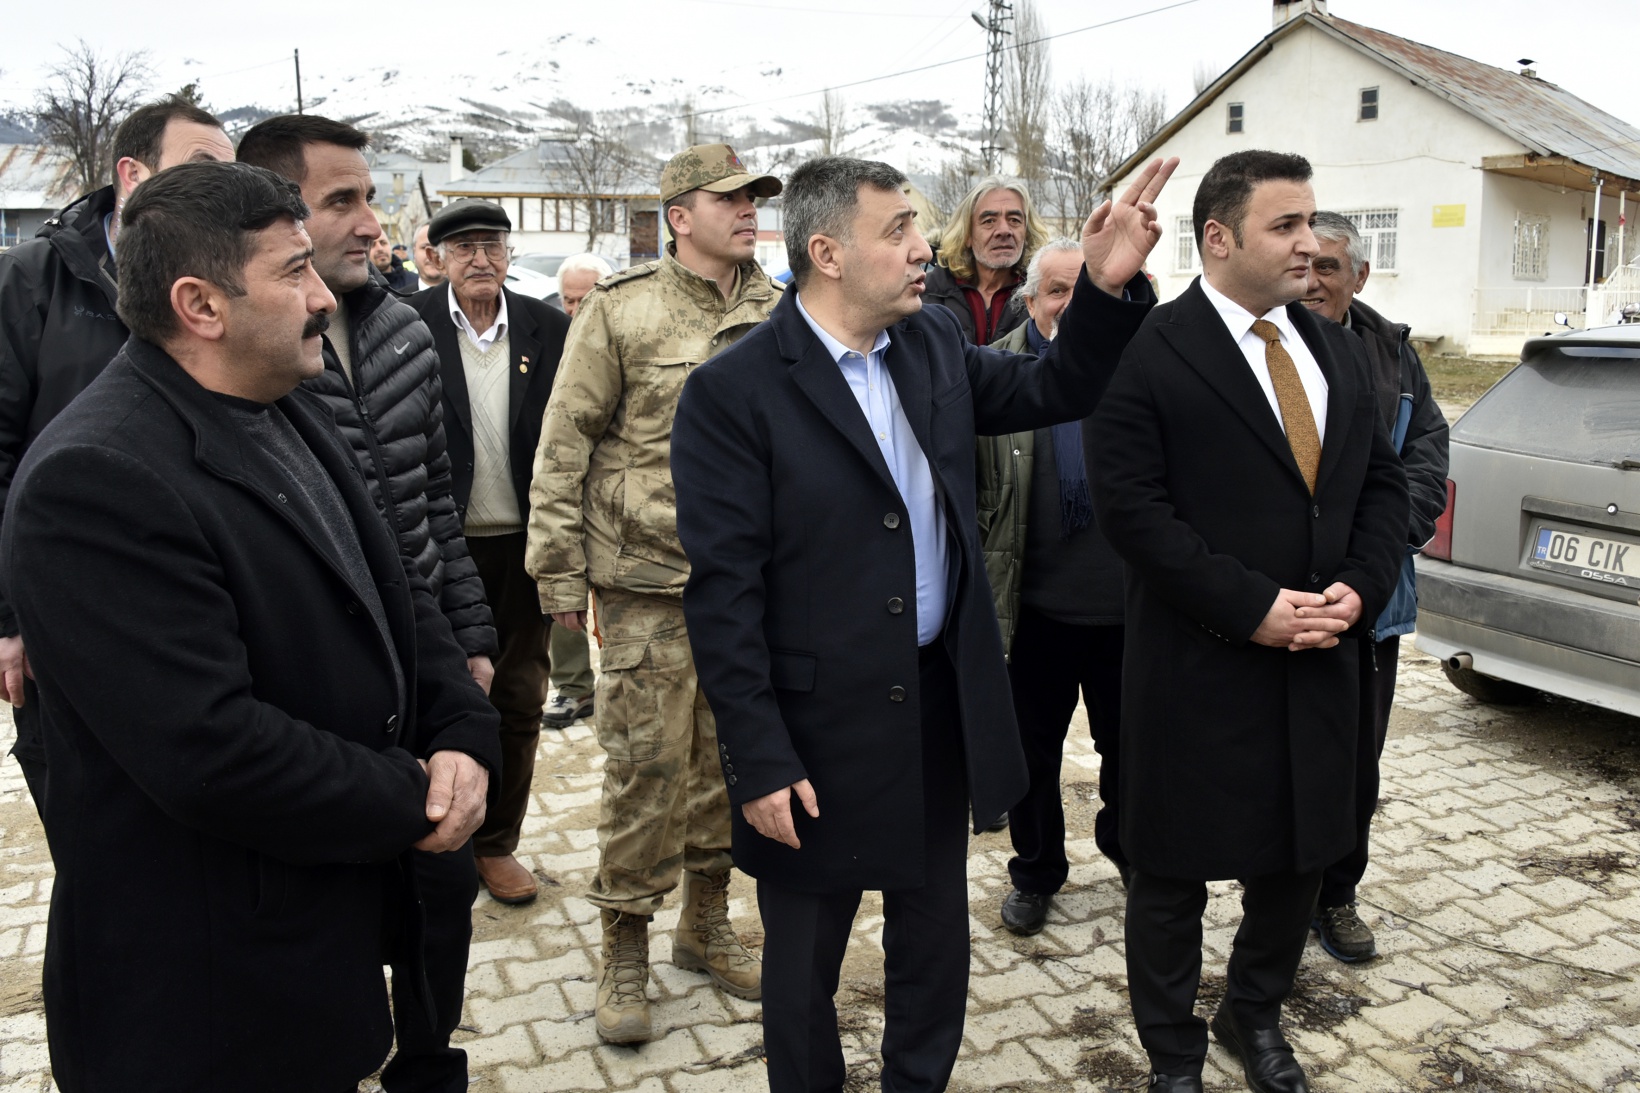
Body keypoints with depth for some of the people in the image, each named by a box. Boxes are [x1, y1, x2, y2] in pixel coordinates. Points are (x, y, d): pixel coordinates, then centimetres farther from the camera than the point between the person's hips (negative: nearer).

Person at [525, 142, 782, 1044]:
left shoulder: (778, 314, 8)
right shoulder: (621, 310, -4)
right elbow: (564, 445, -4)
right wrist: (560, 573, -7)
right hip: (648, 581, -4)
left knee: (728, 754, 13)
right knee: (646, 765, 0)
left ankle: (706, 926, 32)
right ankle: (624, 947, 19)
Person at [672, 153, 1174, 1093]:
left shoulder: (934, 344, 3)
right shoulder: (732, 391, -16)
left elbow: (1054, 393, 11)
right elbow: (724, 594, -17)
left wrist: (1108, 287, -6)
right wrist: (760, 762, -17)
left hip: (945, 712, 6)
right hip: (818, 732, -6)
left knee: (936, 943, 24)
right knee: (805, 965, 17)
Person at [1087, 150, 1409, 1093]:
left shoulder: (1341, 351, 10)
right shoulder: (1153, 353, -12)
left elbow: (1384, 482, 12)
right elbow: (1131, 505, -18)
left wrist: (1359, 590, -6)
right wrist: (1252, 608, -19)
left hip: (1323, 658, 6)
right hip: (1199, 666, -6)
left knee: (1302, 853, 19)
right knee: (1175, 871, 9)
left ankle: (1256, 1014, 45)